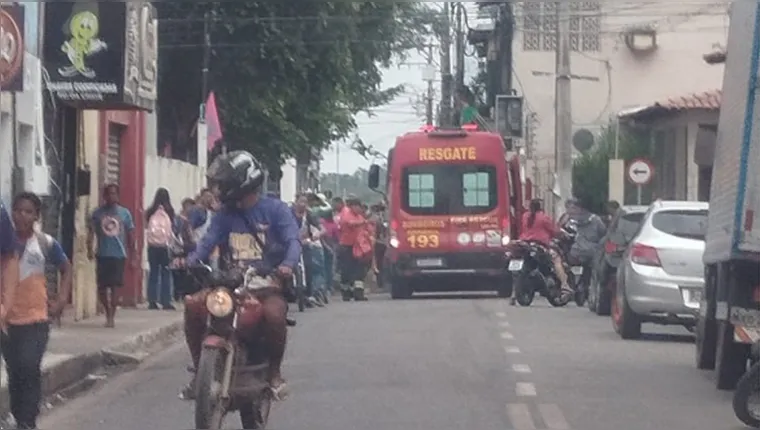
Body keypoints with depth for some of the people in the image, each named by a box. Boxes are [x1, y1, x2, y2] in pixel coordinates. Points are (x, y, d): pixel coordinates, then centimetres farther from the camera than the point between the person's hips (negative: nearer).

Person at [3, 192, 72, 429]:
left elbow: (66, 269, 11)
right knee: (14, 372, 8)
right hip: (7, 318, 2)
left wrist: (62, 299, 2)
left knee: (29, 369, -12)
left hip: (36, 318, -2)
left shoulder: (46, 244, -4)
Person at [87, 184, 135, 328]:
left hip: (119, 255, -1)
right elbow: (91, 232, 2)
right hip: (102, 254, 1)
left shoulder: (124, 213, 4)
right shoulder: (97, 213, 3)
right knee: (102, 287, 4)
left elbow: (130, 233, 8)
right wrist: (90, 249, -11)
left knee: (115, 286, -6)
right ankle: (109, 313, 24)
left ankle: (111, 316, -2)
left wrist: (132, 253, 7)